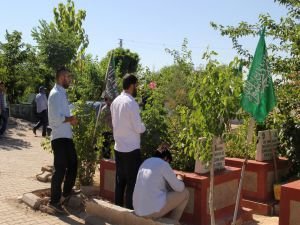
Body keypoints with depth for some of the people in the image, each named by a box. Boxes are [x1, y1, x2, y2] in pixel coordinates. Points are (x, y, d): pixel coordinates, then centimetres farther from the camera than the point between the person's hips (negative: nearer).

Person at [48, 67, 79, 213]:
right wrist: (70, 119, -11)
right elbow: (56, 118, -25)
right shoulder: (56, 94, -16)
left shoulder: (62, 93, 16)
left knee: (73, 163, 20)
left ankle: (66, 192, 36)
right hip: (59, 137, -10)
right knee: (60, 169, -2)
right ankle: (54, 201, 9)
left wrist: (70, 119, 2)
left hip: (66, 136, 10)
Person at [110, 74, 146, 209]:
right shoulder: (131, 103, -17)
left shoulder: (115, 101, 7)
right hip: (131, 149, -8)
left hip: (118, 147, 8)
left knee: (120, 180, 15)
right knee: (132, 182, 1)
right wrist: (144, 127, 4)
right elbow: (138, 128, -16)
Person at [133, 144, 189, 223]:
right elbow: (179, 188, -3)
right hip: (154, 209, -8)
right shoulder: (163, 164, -8)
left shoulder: (145, 163, 15)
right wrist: (179, 180, 19)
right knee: (185, 192, 12)